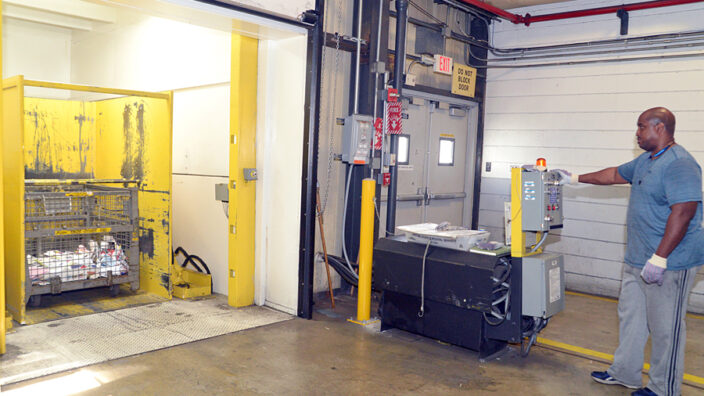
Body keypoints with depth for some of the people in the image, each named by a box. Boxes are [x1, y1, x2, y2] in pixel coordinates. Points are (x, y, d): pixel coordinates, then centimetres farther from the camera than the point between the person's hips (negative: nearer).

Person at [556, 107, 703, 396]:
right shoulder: (645, 161, 13)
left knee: (665, 327, 3)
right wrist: (576, 179, 32)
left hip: (669, 264, -10)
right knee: (630, 317, 17)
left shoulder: (679, 164, -19)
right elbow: (615, 174, 28)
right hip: (637, 260, 10)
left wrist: (660, 258, -27)